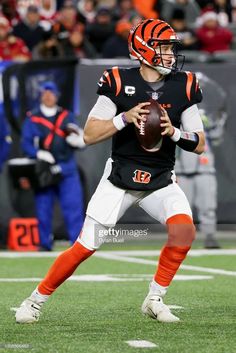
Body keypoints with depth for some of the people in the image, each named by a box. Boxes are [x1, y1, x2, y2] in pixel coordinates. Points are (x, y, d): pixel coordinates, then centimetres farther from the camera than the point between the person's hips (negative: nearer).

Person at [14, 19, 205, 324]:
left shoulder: (183, 86, -3)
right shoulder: (119, 82, -10)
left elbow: (199, 144, 0)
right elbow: (89, 135, -11)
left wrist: (173, 132, -19)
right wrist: (125, 118, -24)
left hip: (161, 182, 2)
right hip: (119, 178, -2)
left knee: (184, 230, -23)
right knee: (85, 246, -3)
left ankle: (155, 299, -4)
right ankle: (37, 299, 16)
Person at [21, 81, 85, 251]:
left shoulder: (67, 116, 13)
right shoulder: (32, 119, 7)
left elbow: (81, 141, 12)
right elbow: (26, 144, 1)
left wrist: (76, 139, -12)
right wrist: (38, 153, -18)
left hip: (67, 169, 1)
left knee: (74, 205, -8)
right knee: (43, 208, 2)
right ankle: (45, 244, 13)